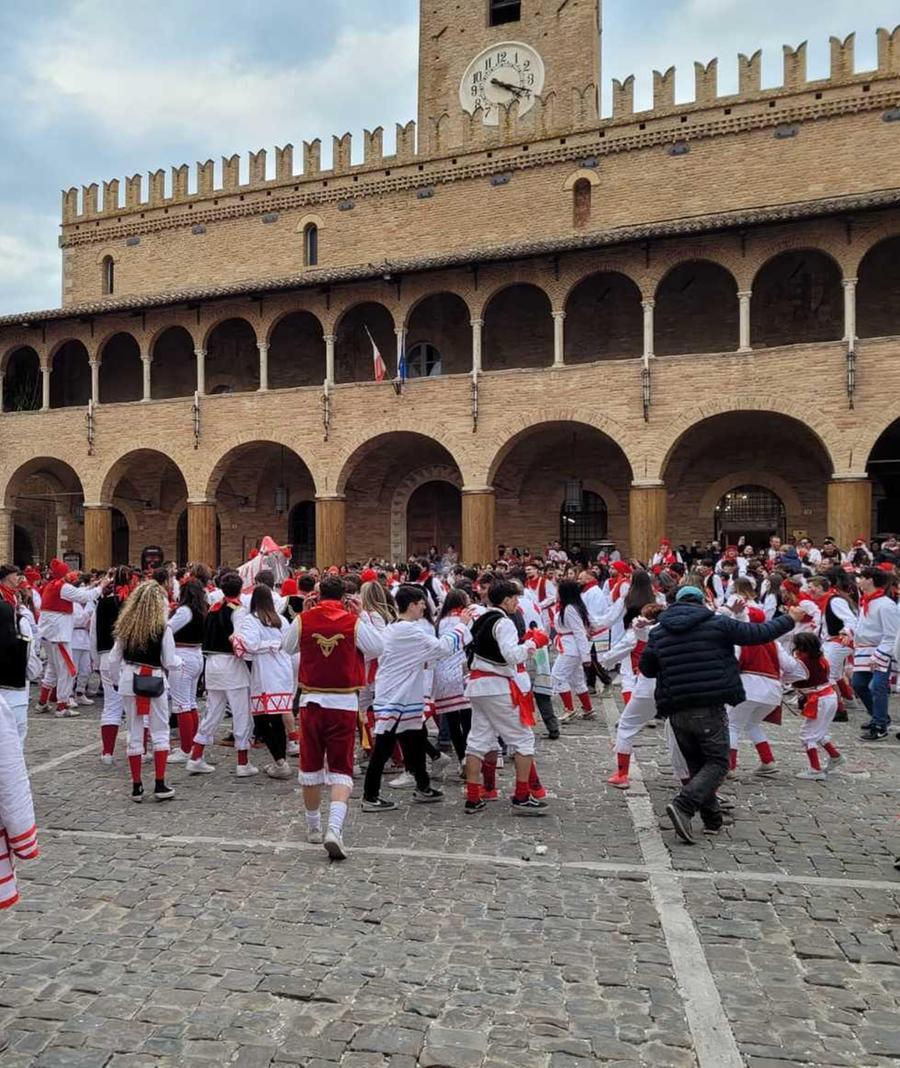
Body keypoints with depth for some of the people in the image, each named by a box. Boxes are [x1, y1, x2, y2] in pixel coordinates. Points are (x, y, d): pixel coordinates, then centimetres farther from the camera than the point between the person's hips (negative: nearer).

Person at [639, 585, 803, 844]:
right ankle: (683, 806, -16)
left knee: (697, 765, 18)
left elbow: (646, 669, 15)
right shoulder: (717, 624, -2)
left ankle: (712, 819, 18)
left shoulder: (658, 632, 7)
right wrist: (789, 619, 20)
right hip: (710, 709, -4)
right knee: (717, 763, 4)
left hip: (677, 711, 4)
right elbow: (759, 633, 5)